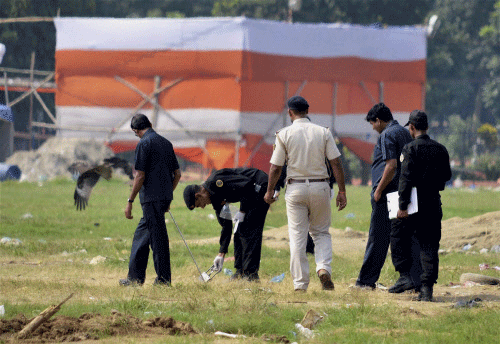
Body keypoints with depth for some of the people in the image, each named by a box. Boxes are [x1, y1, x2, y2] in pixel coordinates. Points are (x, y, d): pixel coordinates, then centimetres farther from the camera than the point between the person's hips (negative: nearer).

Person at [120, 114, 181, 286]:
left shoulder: (144, 144, -10)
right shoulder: (166, 143, 13)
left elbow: (140, 176, -14)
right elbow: (177, 174, 15)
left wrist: (130, 201, -9)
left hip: (151, 198, -8)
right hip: (165, 197, 8)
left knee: (158, 237, -3)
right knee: (141, 234, 15)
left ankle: (164, 278, -1)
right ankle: (135, 276, 18)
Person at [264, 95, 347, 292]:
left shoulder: (284, 134, -4)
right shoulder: (323, 132, 0)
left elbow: (275, 167, -2)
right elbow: (336, 163, -3)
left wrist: (270, 191, 11)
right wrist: (342, 191, 1)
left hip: (296, 188, -1)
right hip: (320, 187, 1)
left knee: (297, 237, 4)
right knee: (321, 232, 16)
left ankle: (300, 283, 1)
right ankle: (324, 268, -9)